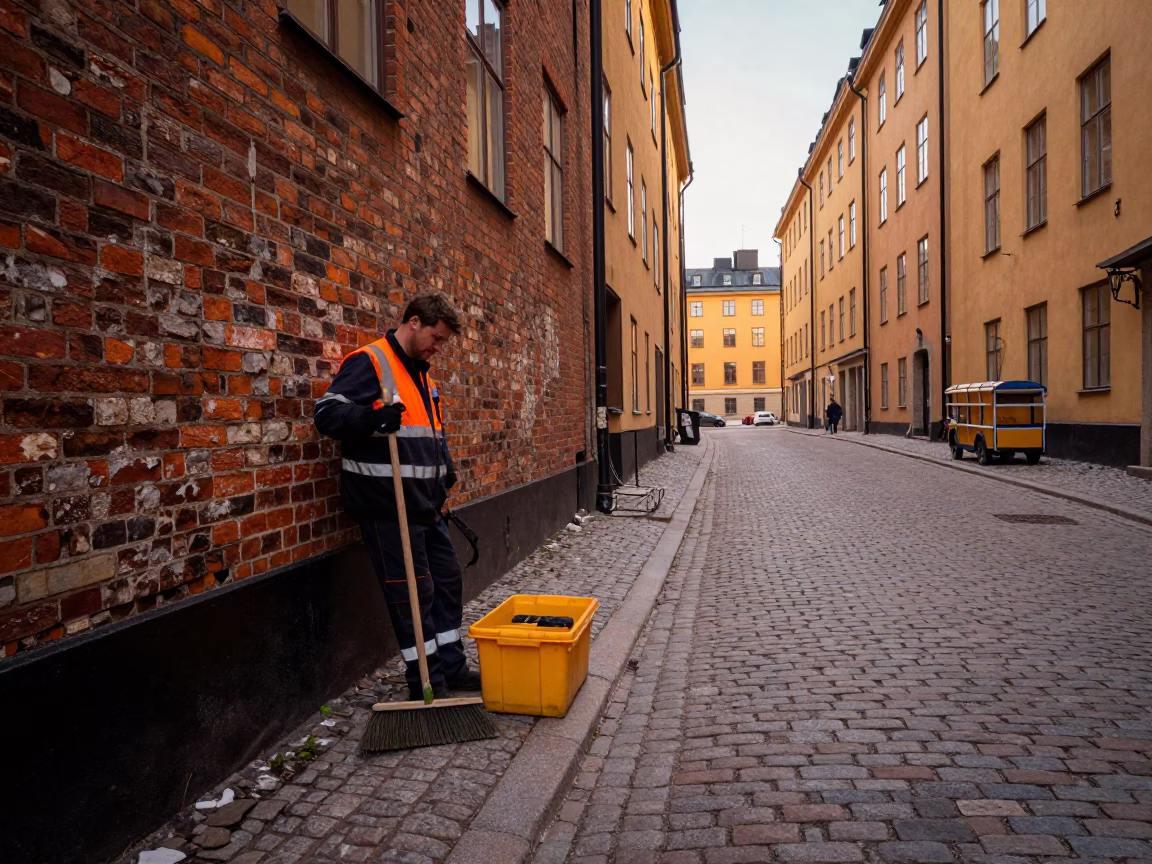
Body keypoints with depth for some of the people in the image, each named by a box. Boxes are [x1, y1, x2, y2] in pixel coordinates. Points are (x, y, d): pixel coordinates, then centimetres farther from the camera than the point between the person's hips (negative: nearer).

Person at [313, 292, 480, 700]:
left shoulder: (421, 373, 18)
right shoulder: (368, 363, -11)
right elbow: (326, 413, -19)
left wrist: (444, 465, 17)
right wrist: (372, 419, -35)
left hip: (426, 505, 9)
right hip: (388, 508, -9)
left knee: (447, 582, 15)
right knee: (412, 592, -1)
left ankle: (451, 666, 30)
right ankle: (425, 683, 14)